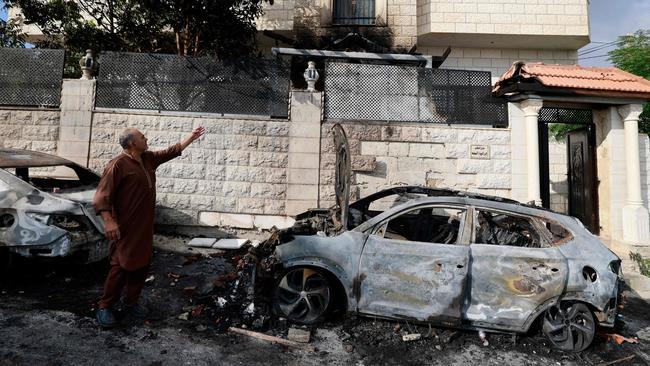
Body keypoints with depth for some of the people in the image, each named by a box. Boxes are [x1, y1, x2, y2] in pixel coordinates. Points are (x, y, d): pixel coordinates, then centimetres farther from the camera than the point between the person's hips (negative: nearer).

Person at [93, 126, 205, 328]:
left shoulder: (149, 159, 10)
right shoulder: (117, 164, -14)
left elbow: (172, 151, 22)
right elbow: (102, 195, -17)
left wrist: (192, 137, 21)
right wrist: (108, 221, -25)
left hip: (144, 227, 8)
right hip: (125, 228, -8)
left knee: (141, 266, 12)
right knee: (121, 266, -3)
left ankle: (131, 303, 27)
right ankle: (105, 307, 13)